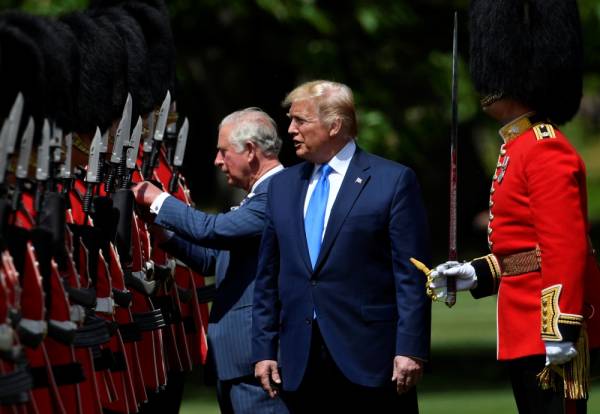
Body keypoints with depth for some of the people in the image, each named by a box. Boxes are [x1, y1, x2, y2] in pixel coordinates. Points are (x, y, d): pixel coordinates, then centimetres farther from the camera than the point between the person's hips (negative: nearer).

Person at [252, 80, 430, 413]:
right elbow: (268, 278, 16)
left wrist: (410, 349, -11)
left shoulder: (393, 181, -1)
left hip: (370, 358, -5)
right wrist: (264, 350, 9)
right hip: (301, 366, 5)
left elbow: (411, 276, -5)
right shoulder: (282, 186, 15)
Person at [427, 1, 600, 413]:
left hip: (548, 328, -11)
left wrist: (559, 332, -24)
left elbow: (566, 249, -21)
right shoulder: (520, 148, 19)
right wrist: (477, 274, 17)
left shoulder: (546, 152, -14)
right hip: (526, 332, 11)